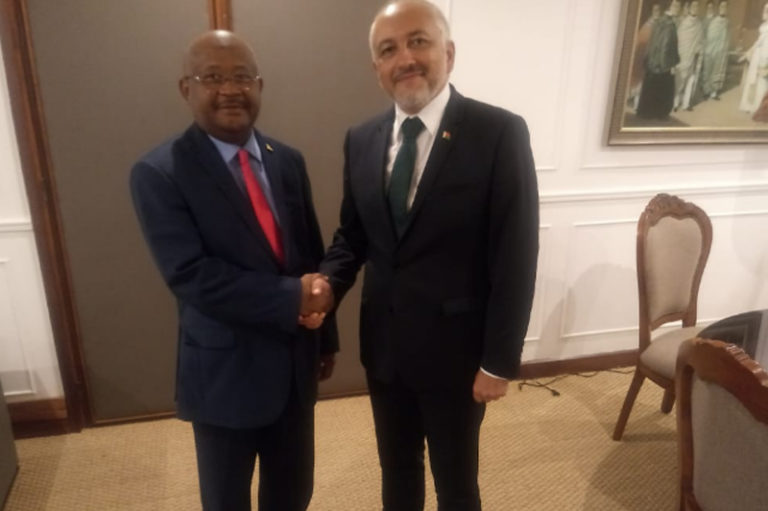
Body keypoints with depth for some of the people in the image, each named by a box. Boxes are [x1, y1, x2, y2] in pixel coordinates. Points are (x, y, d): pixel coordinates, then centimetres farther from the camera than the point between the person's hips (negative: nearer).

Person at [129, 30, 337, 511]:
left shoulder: (288, 161, 2)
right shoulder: (159, 173, -14)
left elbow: (314, 254, 8)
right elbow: (190, 274, -23)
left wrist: (325, 336, 11)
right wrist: (290, 298, -25)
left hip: (296, 362, 5)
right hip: (225, 372, -4)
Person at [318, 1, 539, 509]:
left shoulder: (499, 132, -14)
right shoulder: (362, 140, 1)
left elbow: (515, 257, -14)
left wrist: (499, 362, -13)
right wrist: (327, 283, -11)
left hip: (455, 349, -4)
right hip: (383, 345, 5)